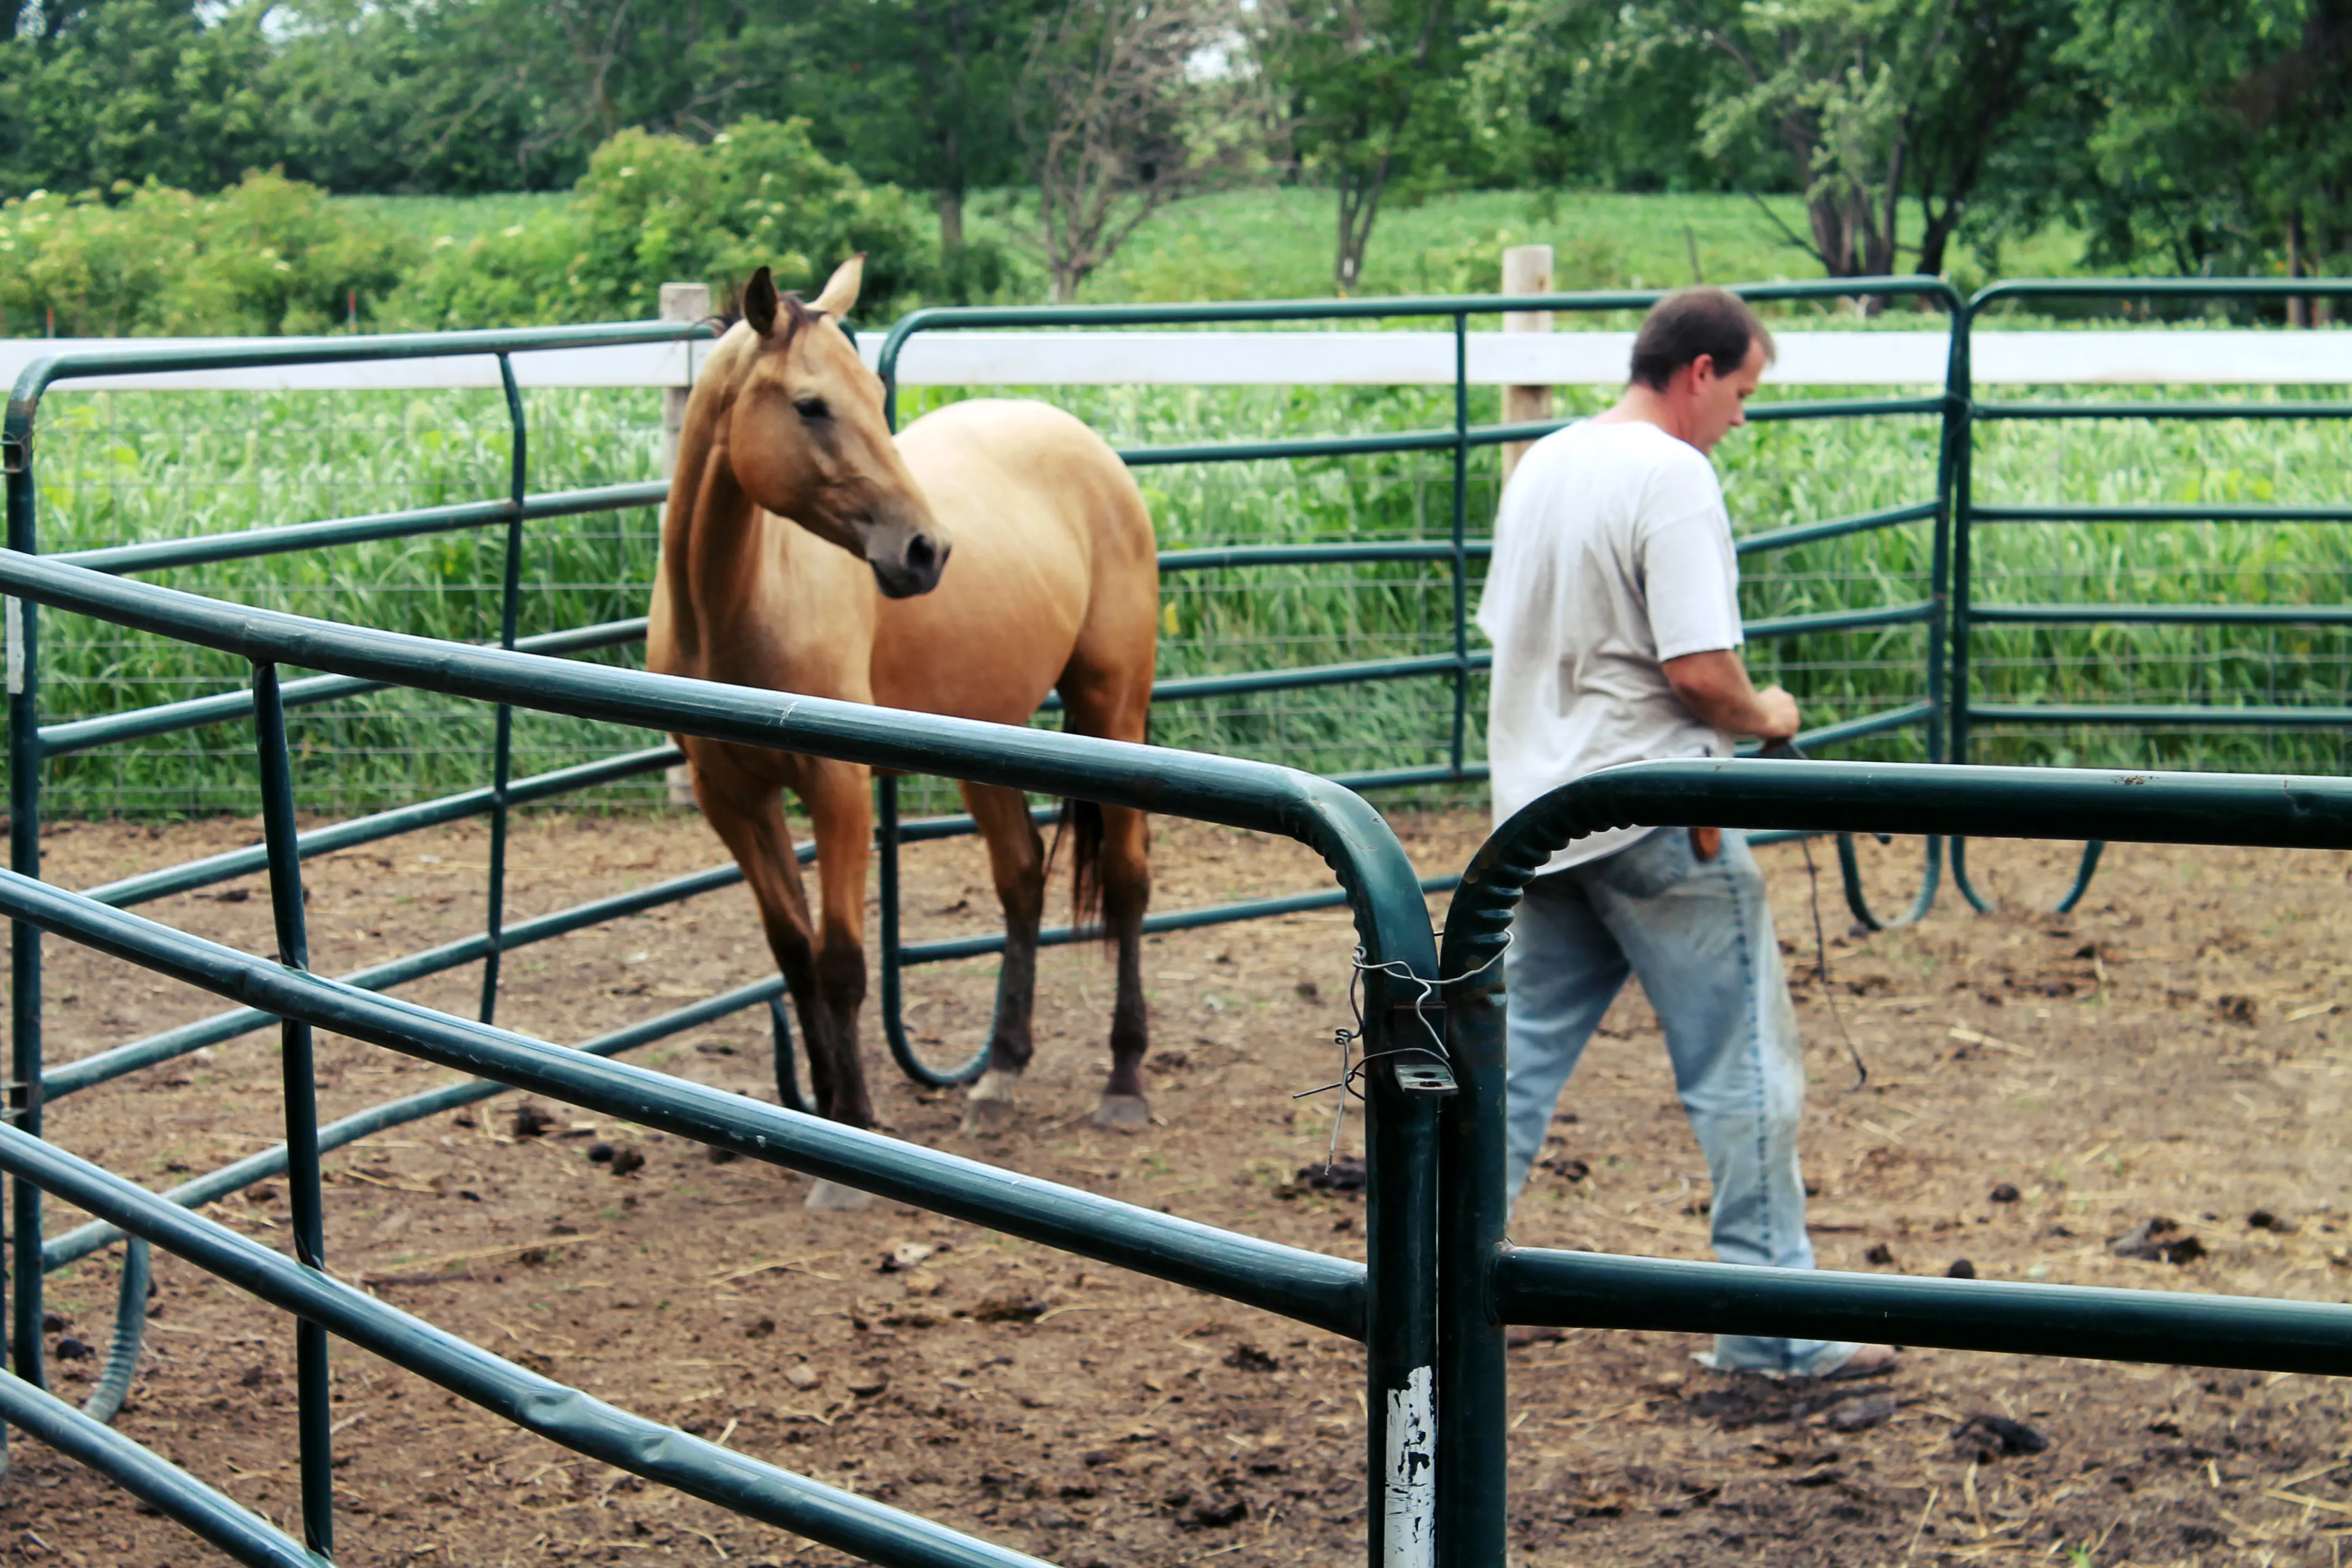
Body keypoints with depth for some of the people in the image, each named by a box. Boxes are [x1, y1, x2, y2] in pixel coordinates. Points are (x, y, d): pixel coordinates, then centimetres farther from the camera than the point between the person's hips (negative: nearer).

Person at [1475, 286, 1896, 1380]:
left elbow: (1504, 633, 18)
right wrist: (1766, 717, -3)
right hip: (1655, 819, -8)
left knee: (1519, 1054, 15)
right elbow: (1701, 668, -21)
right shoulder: (1674, 478, -15)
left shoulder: (1540, 467, 11)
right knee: (1744, 1068, 2)